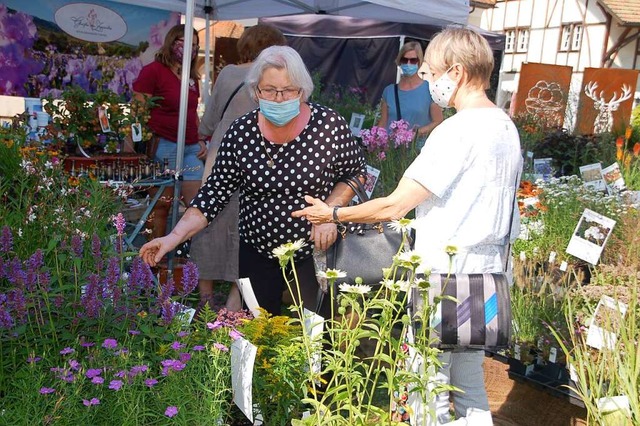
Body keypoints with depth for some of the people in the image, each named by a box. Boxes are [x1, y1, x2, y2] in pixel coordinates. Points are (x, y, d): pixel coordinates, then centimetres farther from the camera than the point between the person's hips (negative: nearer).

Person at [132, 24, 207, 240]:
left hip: (191, 148, 7)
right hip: (164, 147, -7)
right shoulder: (153, 70, -4)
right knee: (161, 207, 1)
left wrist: (201, 140, 14)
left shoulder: (192, 77, 18)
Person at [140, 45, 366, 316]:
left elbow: (355, 172, 1)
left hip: (316, 249, -1)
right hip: (259, 251, 2)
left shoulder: (329, 125, -13)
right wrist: (175, 236, -15)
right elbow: (215, 193, -6)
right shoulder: (241, 133, -10)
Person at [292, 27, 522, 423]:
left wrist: (333, 214, -6)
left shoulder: (457, 130, -19)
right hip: (486, 271, 9)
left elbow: (395, 207, -19)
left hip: (445, 275, -9)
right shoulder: (507, 127, 9)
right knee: (470, 383, 19)